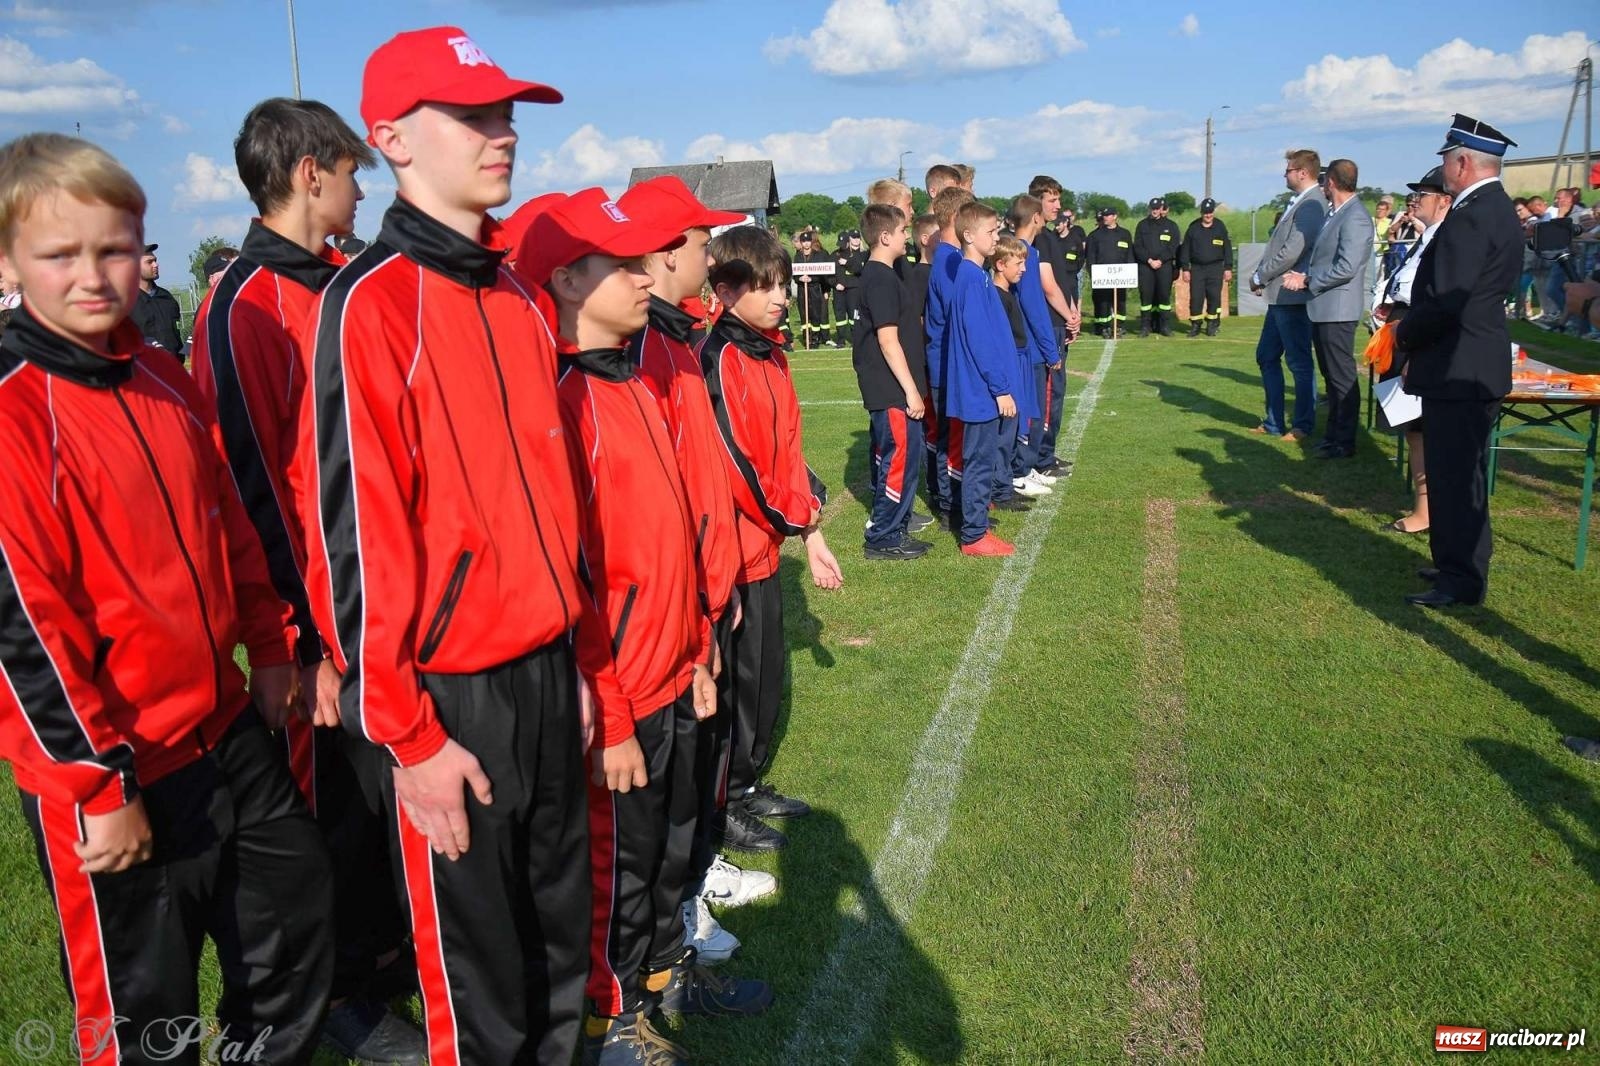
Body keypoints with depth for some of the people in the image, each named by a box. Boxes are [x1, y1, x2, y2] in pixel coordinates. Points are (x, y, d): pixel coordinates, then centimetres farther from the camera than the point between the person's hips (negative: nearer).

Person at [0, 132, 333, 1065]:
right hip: (111, 775, -7)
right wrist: (99, 784, -16)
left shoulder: (166, 382, 5)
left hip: (227, 727, 7)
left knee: (300, 919, 20)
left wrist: (271, 648, 14)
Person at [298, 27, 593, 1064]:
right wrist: (407, 734, -13)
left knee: (561, 927, 20)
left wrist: (571, 658, 15)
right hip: (449, 697, -7)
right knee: (478, 967, 10)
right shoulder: (372, 303, -14)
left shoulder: (518, 297, 9)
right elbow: (358, 533, -15)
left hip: (546, 671, 7)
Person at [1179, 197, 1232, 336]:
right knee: (1196, 297, -4)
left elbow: (1227, 248, 6)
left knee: (1214, 297, -3)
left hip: (1215, 268, -1)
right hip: (1196, 268, 1)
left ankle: (1212, 325, 8)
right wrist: (1185, 268, 1)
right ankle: (1195, 325, 5)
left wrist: (1228, 268, 1)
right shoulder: (1193, 227, 6)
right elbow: (1185, 248, 7)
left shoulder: (1220, 227, 5)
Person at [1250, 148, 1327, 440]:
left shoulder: (1311, 205, -16)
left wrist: (1259, 277, -12)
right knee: (1266, 356, 15)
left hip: (1293, 296, -10)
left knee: (1299, 362, 0)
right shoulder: (1299, 202, 14)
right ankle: (1274, 422, 24)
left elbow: (1292, 252, -22)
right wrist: (1263, 277, 3)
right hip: (1280, 295, 10)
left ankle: (1303, 425, 11)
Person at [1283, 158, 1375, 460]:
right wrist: (1304, 275, 0)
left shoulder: (1355, 218, -16)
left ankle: (1344, 442, 6)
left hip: (1337, 309, -10)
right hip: (1322, 308, 10)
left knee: (1342, 376, -1)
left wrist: (1307, 282, -13)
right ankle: (1333, 433, 27)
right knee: (1331, 375, 17)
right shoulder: (1334, 213, 14)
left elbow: (1346, 268, -22)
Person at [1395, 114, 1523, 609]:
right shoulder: (1499, 211, 13)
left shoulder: (1470, 218, -20)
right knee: (1460, 473, 18)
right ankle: (1463, 563, 29)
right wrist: (1414, 327, 12)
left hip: (1457, 369, -10)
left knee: (1454, 476, -4)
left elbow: (1445, 302, -24)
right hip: (1478, 365, 10)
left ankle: (1461, 581, 3)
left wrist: (1405, 335, -8)